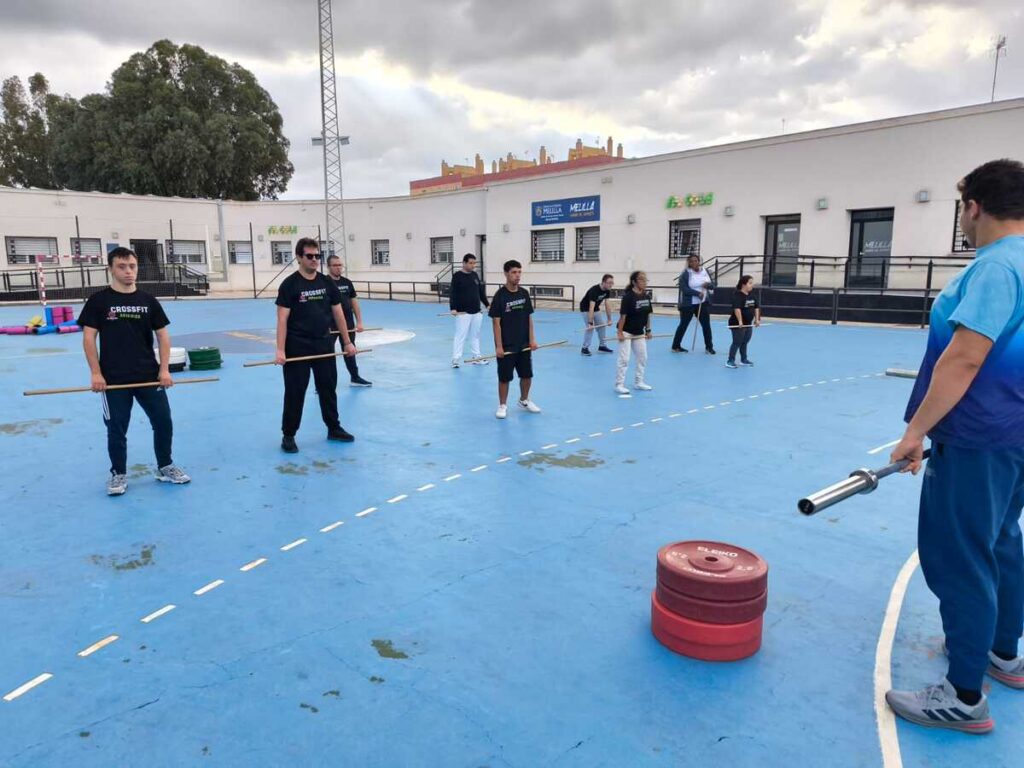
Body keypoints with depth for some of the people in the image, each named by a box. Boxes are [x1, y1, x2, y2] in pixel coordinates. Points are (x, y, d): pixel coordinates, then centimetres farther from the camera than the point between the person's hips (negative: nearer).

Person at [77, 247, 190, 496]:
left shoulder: (148, 301, 5)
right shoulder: (98, 300, -2)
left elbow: (163, 335, 6)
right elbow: (88, 337, -3)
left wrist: (164, 369, -3)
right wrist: (96, 373, -10)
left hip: (149, 376, 2)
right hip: (114, 379, -2)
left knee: (163, 422, 6)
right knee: (116, 429, 7)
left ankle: (165, 467, 24)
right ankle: (118, 474, 23)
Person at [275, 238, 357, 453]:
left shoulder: (327, 282, 5)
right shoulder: (290, 284, -9)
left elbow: (338, 313, 9)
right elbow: (282, 319, -13)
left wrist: (347, 342, 7)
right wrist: (280, 350, -20)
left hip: (324, 345, 5)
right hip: (297, 348, -5)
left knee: (329, 388, 13)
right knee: (295, 392, 2)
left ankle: (334, 428, 27)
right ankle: (288, 435, 13)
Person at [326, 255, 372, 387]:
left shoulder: (347, 282, 7)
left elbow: (354, 303, 10)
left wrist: (359, 322, 5)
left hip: (348, 324, 5)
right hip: (330, 325, -5)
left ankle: (355, 378, 28)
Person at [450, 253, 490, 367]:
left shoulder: (475, 275, 11)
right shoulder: (457, 276, -8)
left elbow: (481, 291, 18)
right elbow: (452, 293, -13)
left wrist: (487, 304, 16)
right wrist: (453, 308, -22)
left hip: (476, 312, 6)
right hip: (463, 312, -6)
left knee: (475, 335, 13)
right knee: (460, 335, -5)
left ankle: (477, 358, 21)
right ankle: (455, 360, -1)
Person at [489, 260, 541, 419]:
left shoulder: (524, 293, 3)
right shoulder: (500, 295, -12)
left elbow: (529, 318, 9)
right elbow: (496, 322, -12)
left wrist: (532, 339, 3)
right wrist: (499, 346, -15)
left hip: (524, 344, 5)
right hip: (506, 346, -5)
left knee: (527, 375, 13)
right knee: (504, 377, 4)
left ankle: (524, 401, 33)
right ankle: (502, 405, 19)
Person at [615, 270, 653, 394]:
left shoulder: (646, 297, 1)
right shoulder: (628, 297, -19)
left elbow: (648, 314, 9)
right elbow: (623, 315, -19)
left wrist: (648, 330, 11)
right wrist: (620, 332, -20)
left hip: (639, 333, 7)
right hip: (626, 332, -7)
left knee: (643, 358, 11)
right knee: (624, 359, -7)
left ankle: (639, 382, 24)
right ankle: (619, 384, 1)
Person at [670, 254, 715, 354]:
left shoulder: (705, 272, 5)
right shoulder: (685, 274, -10)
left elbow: (713, 286, 9)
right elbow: (684, 289, -20)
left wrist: (708, 285, -14)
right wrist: (697, 293, -26)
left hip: (703, 303, 4)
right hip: (688, 304, -4)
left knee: (706, 325, 4)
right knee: (683, 325, 5)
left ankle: (709, 347, 15)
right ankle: (675, 346, 16)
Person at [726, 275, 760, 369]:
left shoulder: (751, 295, 8)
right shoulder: (738, 295, -19)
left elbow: (756, 307, 17)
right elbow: (737, 309, -30)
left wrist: (757, 319, 11)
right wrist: (740, 321, -34)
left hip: (748, 324, 8)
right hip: (737, 324, -8)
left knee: (744, 343, 16)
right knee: (736, 343, -6)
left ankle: (744, 360, 27)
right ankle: (730, 361, -1)